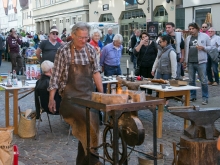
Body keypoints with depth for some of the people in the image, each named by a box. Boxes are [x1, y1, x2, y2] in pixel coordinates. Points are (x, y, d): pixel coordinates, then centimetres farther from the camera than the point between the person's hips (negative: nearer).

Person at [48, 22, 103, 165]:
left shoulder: (91, 49, 6)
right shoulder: (64, 51, -6)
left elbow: (96, 72, 10)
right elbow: (56, 75, -4)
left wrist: (102, 94, 7)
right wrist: (51, 98, -6)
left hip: (89, 94, 5)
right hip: (71, 95, -5)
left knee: (85, 127, 3)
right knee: (89, 121, -24)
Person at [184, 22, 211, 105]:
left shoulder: (205, 36, -1)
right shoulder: (188, 38, 12)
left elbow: (210, 47, 2)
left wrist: (203, 47, -16)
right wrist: (185, 61, 13)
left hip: (201, 62, -4)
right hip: (190, 62, 5)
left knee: (203, 81, -2)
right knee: (191, 80, 10)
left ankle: (205, 98, 7)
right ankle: (192, 96, 23)